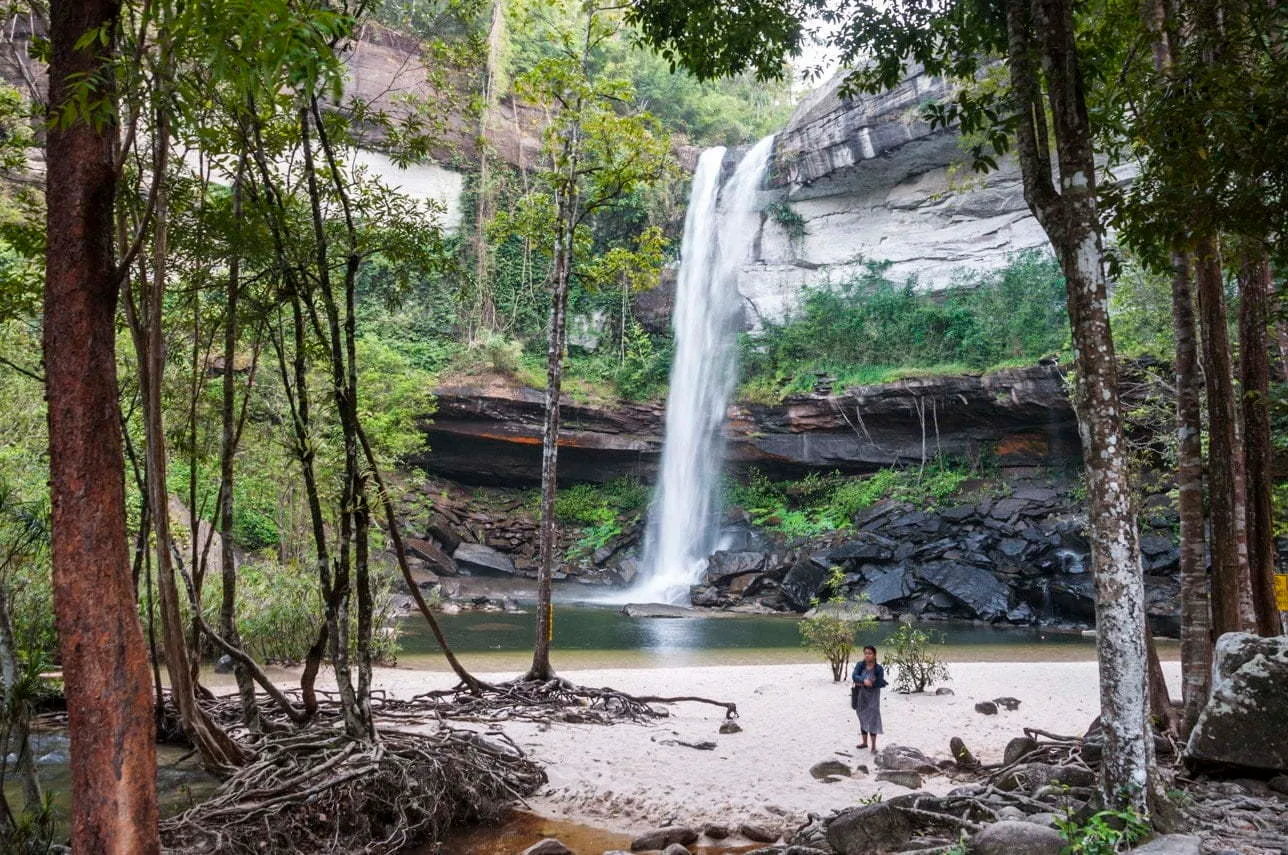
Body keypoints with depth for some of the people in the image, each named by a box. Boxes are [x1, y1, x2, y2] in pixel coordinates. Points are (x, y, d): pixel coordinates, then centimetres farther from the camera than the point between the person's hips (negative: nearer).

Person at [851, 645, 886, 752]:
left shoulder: (879, 668, -11)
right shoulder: (859, 665, -6)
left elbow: (881, 683, -13)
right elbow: (854, 676, -19)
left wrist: (868, 684, -20)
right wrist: (864, 680, -38)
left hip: (873, 696, -3)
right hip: (860, 696, 3)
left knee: (872, 720, -6)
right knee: (863, 719, 15)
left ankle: (873, 746, 0)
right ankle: (865, 742, 30)